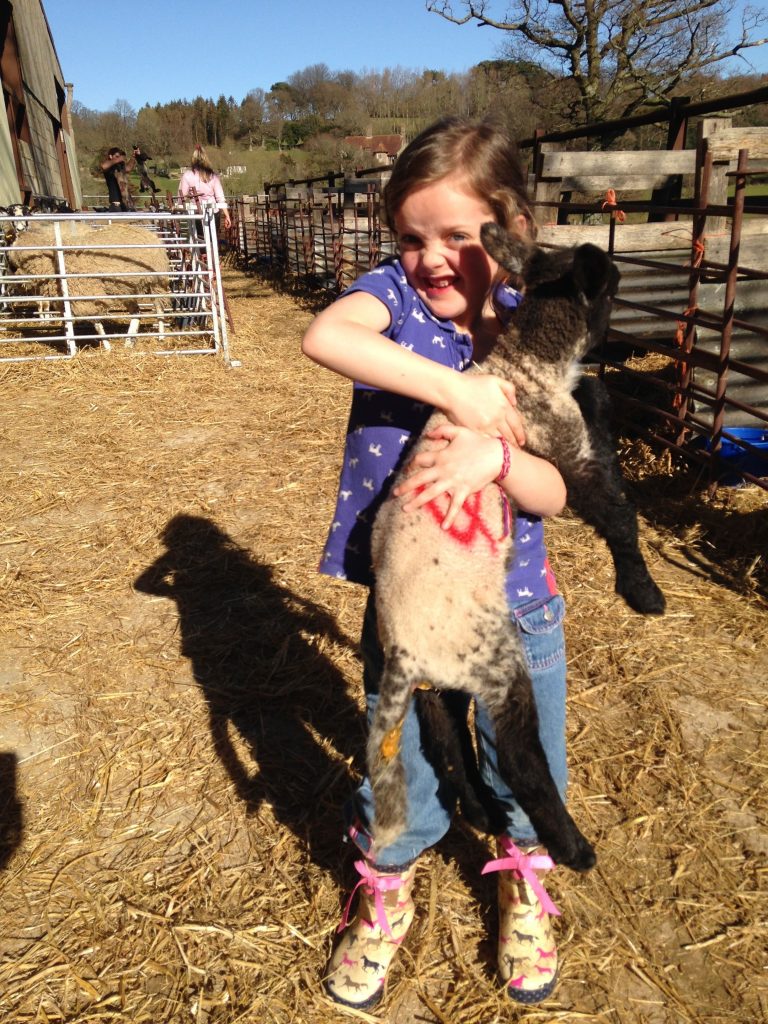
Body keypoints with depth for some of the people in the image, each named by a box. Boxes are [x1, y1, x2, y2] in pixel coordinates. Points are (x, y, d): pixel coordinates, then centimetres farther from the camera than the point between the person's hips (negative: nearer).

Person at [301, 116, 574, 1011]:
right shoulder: (395, 292, -8)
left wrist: (497, 454, -30)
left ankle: (522, 878, 54)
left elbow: (552, 494, -10)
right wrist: (453, 388, -37)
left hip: (516, 607, 2)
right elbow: (324, 335, -33)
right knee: (402, 774, 16)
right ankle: (385, 893, 49)